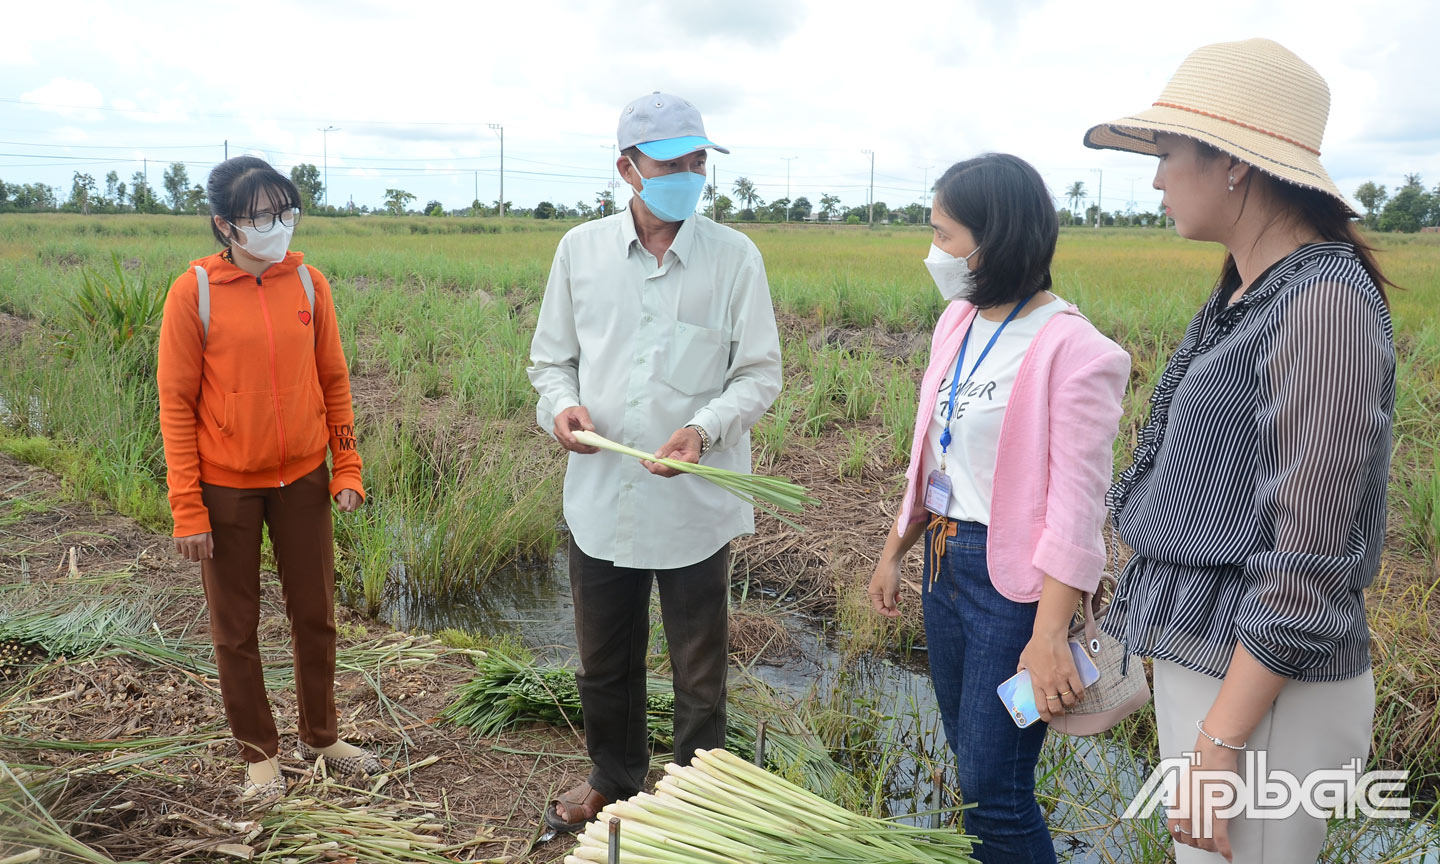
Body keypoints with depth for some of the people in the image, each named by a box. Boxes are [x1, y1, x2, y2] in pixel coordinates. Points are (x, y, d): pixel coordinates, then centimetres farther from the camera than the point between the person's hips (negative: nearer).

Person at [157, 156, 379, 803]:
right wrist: (187, 507, -11)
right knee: (235, 628, 10)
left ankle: (320, 736, 32)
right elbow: (176, 402, -8)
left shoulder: (308, 282, -1)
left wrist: (347, 469, 1)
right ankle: (260, 754, 29)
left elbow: (333, 380, 5)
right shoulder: (194, 292, -10)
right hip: (226, 487, -2)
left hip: (303, 479, 3)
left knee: (315, 614, 13)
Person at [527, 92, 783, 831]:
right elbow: (550, 358, 8)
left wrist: (705, 427, -22)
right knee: (603, 661, 21)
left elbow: (760, 374, -4)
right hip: (600, 497, 3)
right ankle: (613, 778, 46)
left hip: (695, 503, -2)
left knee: (699, 673, 13)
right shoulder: (580, 249, 1)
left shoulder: (735, 257, -6)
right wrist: (561, 404, -14)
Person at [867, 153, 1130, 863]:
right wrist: (894, 551, 17)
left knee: (993, 790, 1)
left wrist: (1049, 634, -23)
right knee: (968, 755, 20)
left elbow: (1077, 504, -20)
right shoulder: (958, 323, 6)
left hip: (1014, 576, -8)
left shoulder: (1072, 350, -19)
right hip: (945, 562, 8)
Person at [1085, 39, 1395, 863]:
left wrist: (1219, 743, -18)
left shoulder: (1324, 306, -19)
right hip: (1205, 659, 8)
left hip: (1265, 693, -8)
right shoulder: (1249, 297, 8)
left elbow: (1308, 564, -22)